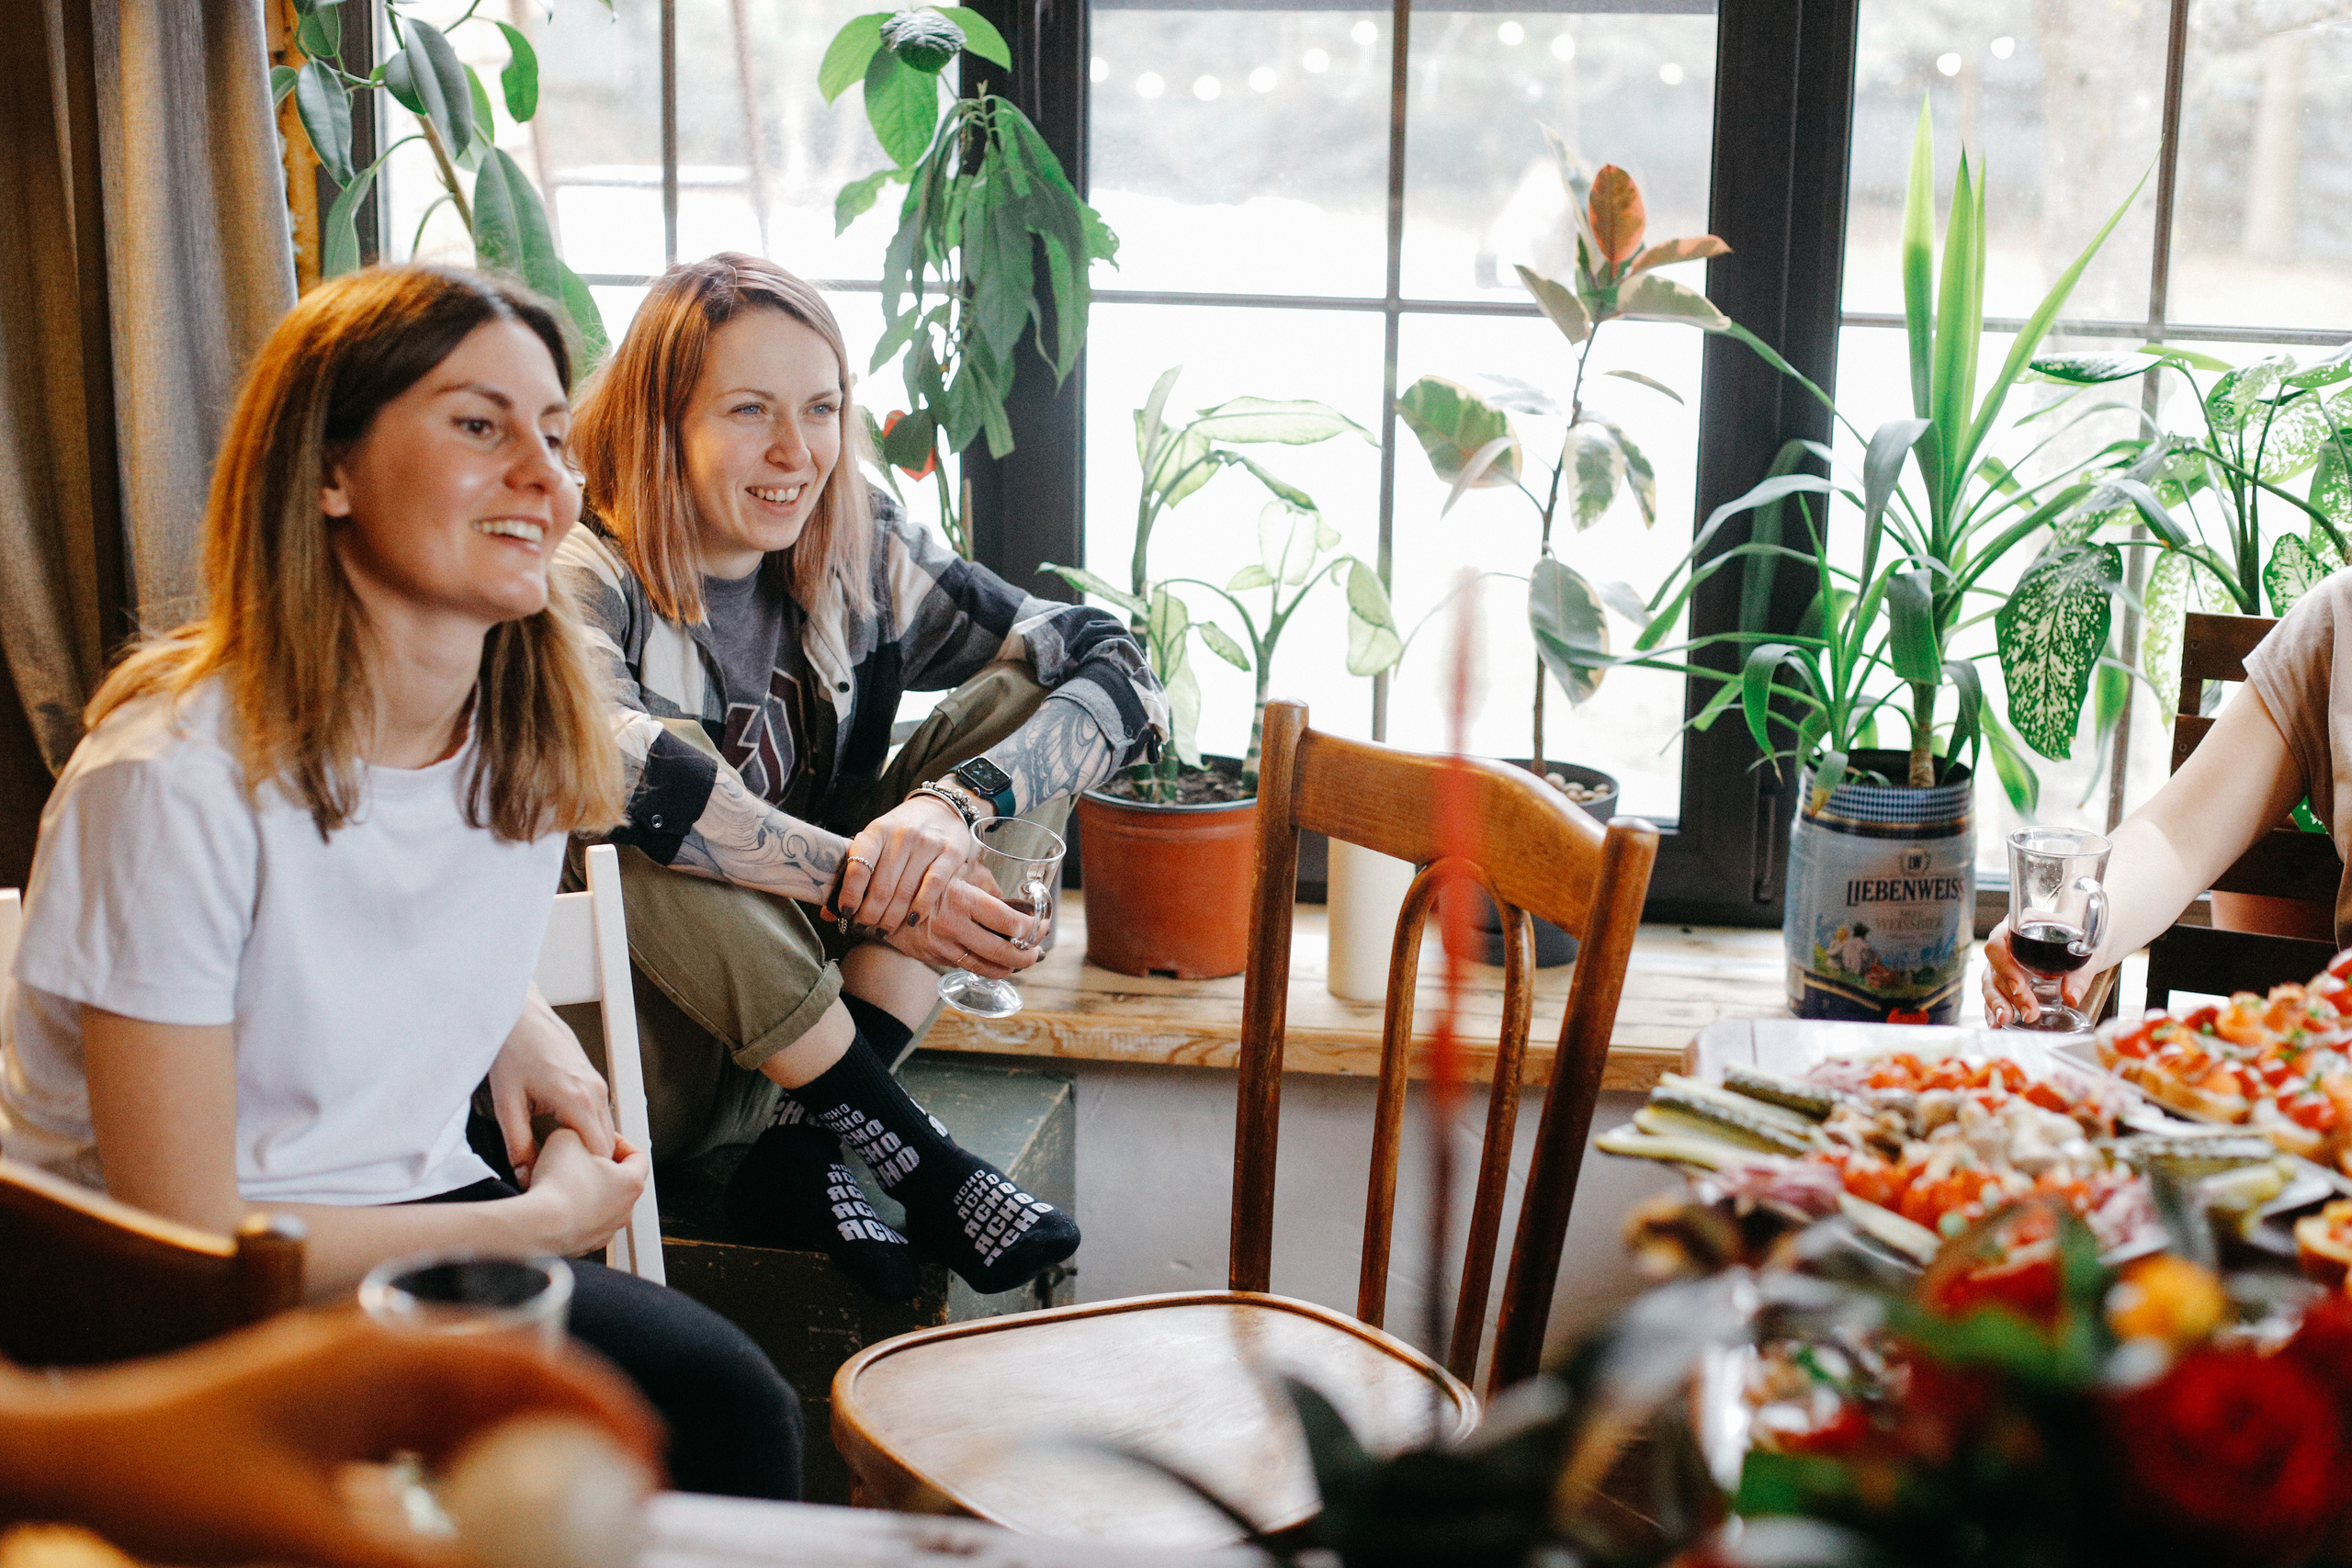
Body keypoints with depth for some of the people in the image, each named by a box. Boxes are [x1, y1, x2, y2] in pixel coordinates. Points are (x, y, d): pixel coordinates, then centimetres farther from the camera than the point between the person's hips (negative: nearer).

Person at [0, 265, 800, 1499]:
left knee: (729, 1399, -20)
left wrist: (522, 1026, 3)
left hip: (416, 1222, 7)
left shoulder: (530, 745, 1)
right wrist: (542, 1221, -11)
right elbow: (187, 1243, -19)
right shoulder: (174, 775, -21)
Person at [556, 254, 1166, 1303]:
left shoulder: (859, 560, 0)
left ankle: (806, 1149, -17)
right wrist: (867, 882, -37)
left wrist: (955, 803, -27)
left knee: (1015, 701, -6)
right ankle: (907, 1149, -20)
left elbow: (1122, 675, -8)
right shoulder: (591, 581, -15)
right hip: (645, 1058, -5)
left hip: (813, 1023, 5)